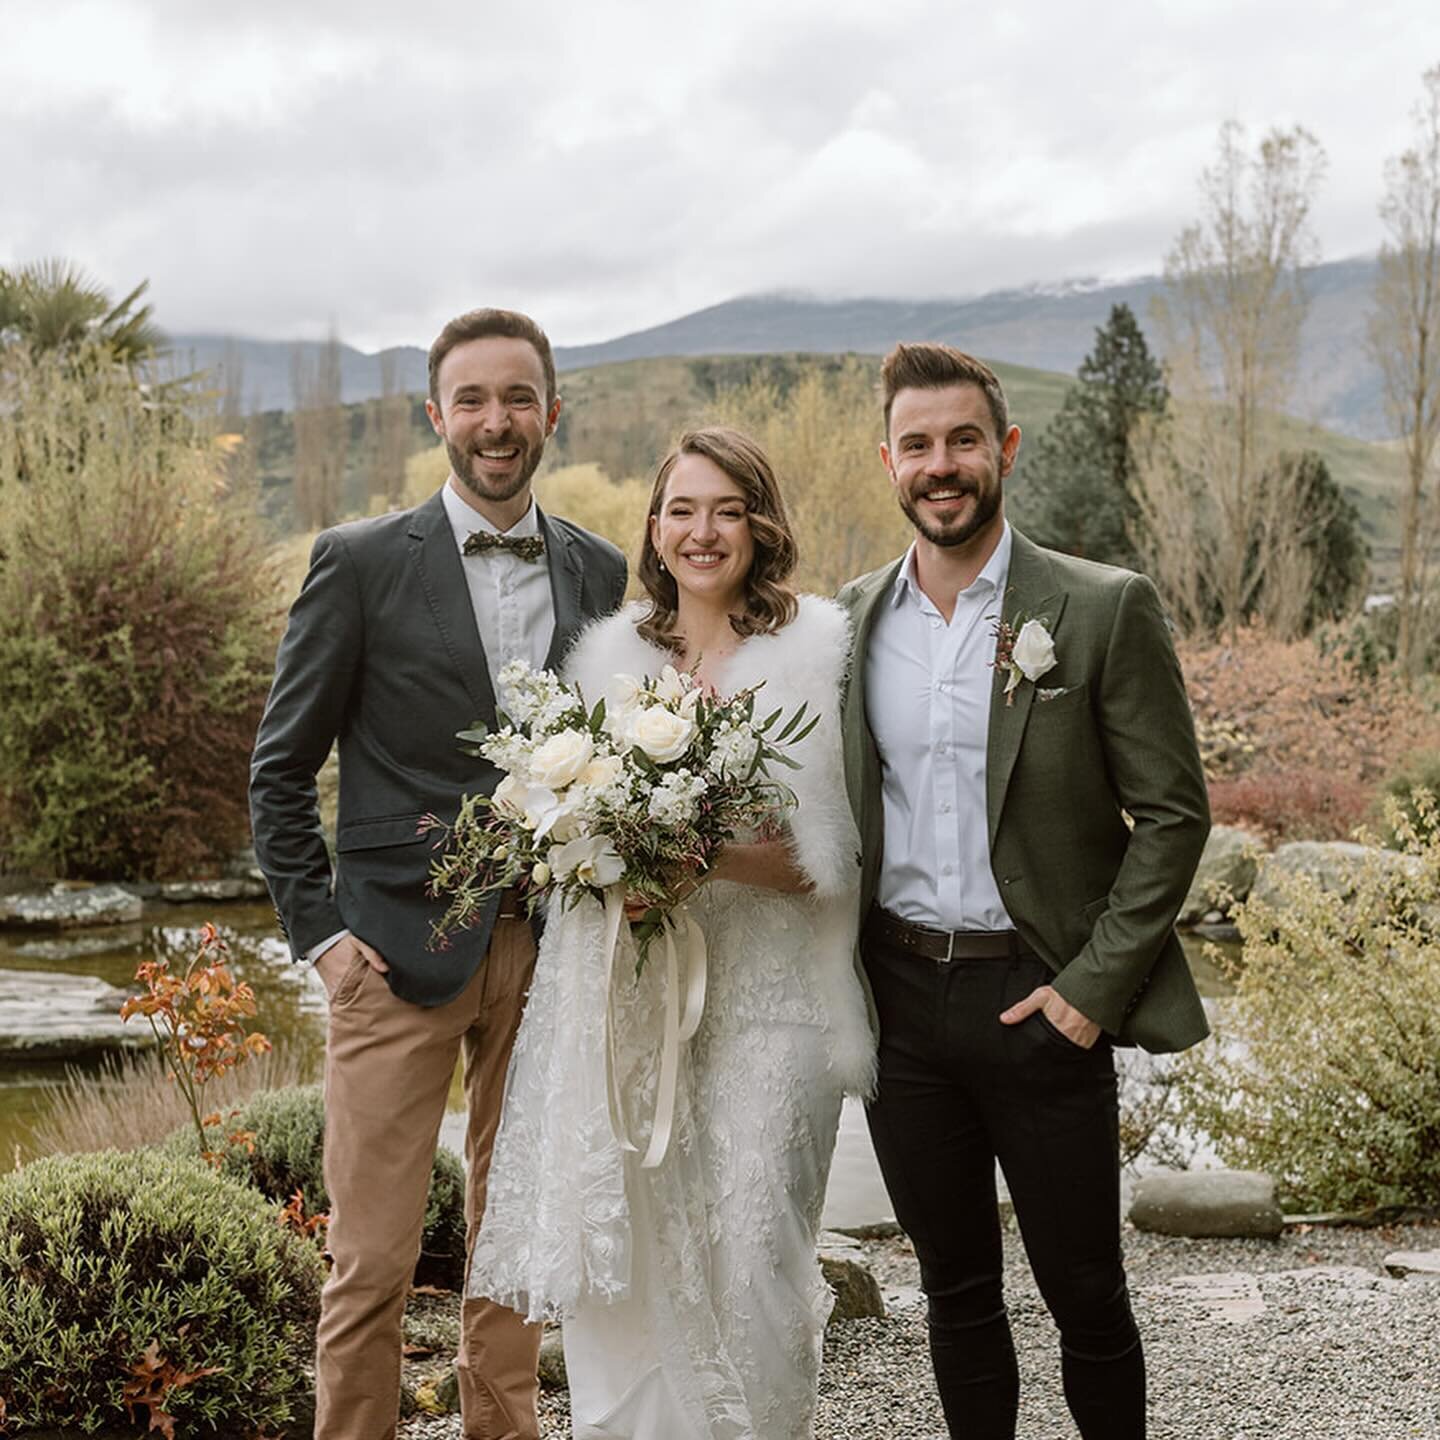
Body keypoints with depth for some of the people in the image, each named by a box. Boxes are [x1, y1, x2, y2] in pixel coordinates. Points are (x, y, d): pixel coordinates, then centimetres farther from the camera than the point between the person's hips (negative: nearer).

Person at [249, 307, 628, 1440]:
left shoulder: (600, 572, 8)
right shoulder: (361, 562, -3)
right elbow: (282, 770, 1)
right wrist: (321, 931, -6)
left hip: (550, 953, 4)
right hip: (401, 952, -3)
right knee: (373, 1259, -1)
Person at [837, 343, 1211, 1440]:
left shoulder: (1105, 610, -6)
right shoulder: (852, 619, 7)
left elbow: (1173, 812, -6)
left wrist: (1094, 987, -11)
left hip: (1038, 999, -3)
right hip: (900, 998, 4)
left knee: (1087, 1296, 7)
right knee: (956, 1293, 15)